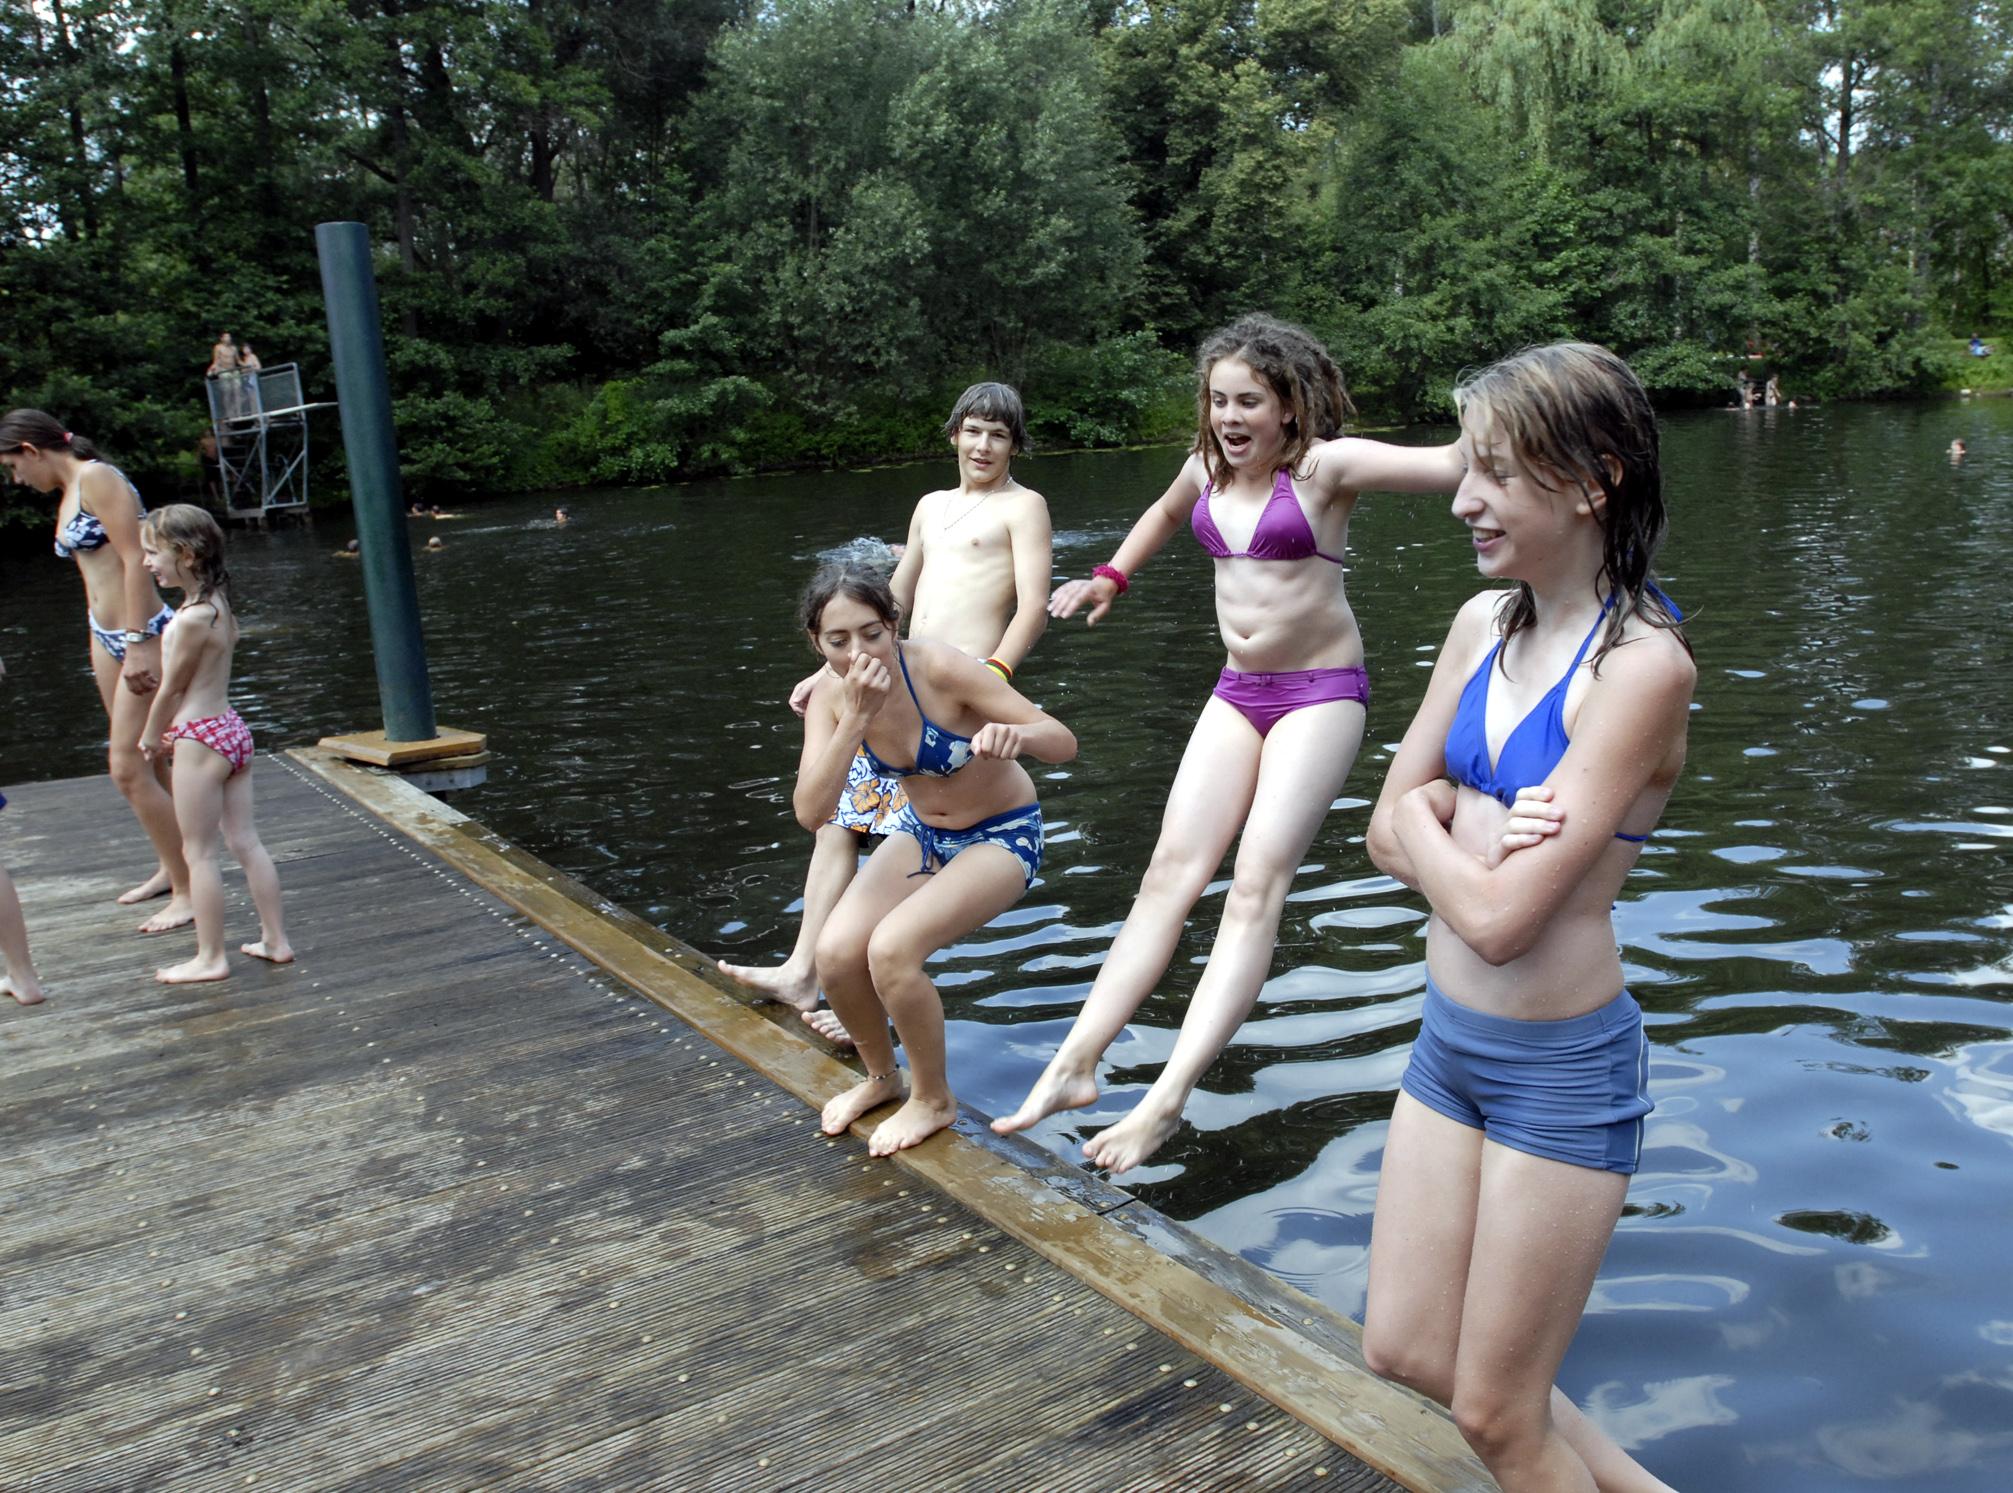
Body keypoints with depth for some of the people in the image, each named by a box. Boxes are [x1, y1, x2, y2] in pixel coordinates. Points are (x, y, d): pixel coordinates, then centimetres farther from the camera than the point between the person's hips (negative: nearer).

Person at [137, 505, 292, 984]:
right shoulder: (220, 606, 7)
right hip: (232, 728, 9)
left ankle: (210, 958, 9)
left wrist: (151, 737, 4)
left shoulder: (192, 617, -20)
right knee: (245, 841, 13)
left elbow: (172, 687, -11)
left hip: (200, 738, -9)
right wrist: (170, 730, 16)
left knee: (199, 853, 2)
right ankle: (275, 940, 18)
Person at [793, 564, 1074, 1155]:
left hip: (1003, 835, -5)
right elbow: (811, 813, -24)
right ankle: (881, 1076, 16)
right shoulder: (831, 694, -14)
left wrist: (1015, 734, -51)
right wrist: (857, 717, -34)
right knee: (836, 953, -14)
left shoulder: (940, 668, -28)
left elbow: (1064, 741, -28)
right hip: (921, 832, 5)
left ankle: (934, 1100, 1)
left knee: (891, 948, -25)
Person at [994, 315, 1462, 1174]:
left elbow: (1451, 464, -23)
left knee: (1257, 882, -16)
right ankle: (1077, 1063, -7)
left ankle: (1167, 1100, -22)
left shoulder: (1325, 465, -12)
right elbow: (1167, 511, 30)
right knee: (1171, 870, -3)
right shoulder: (1209, 465, 7)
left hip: (1321, 692, -6)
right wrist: (1111, 576, 27)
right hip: (1237, 691, 6)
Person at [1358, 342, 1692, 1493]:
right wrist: (1486, 838, -17)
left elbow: (1499, 918, -24)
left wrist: (1432, 816, -7)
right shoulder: (1483, 624, 2)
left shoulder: (1644, 662, -20)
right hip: (1450, 1039, 8)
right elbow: (1387, 837, 2)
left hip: (1562, 1068, -8)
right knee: (1407, 1353, 19)